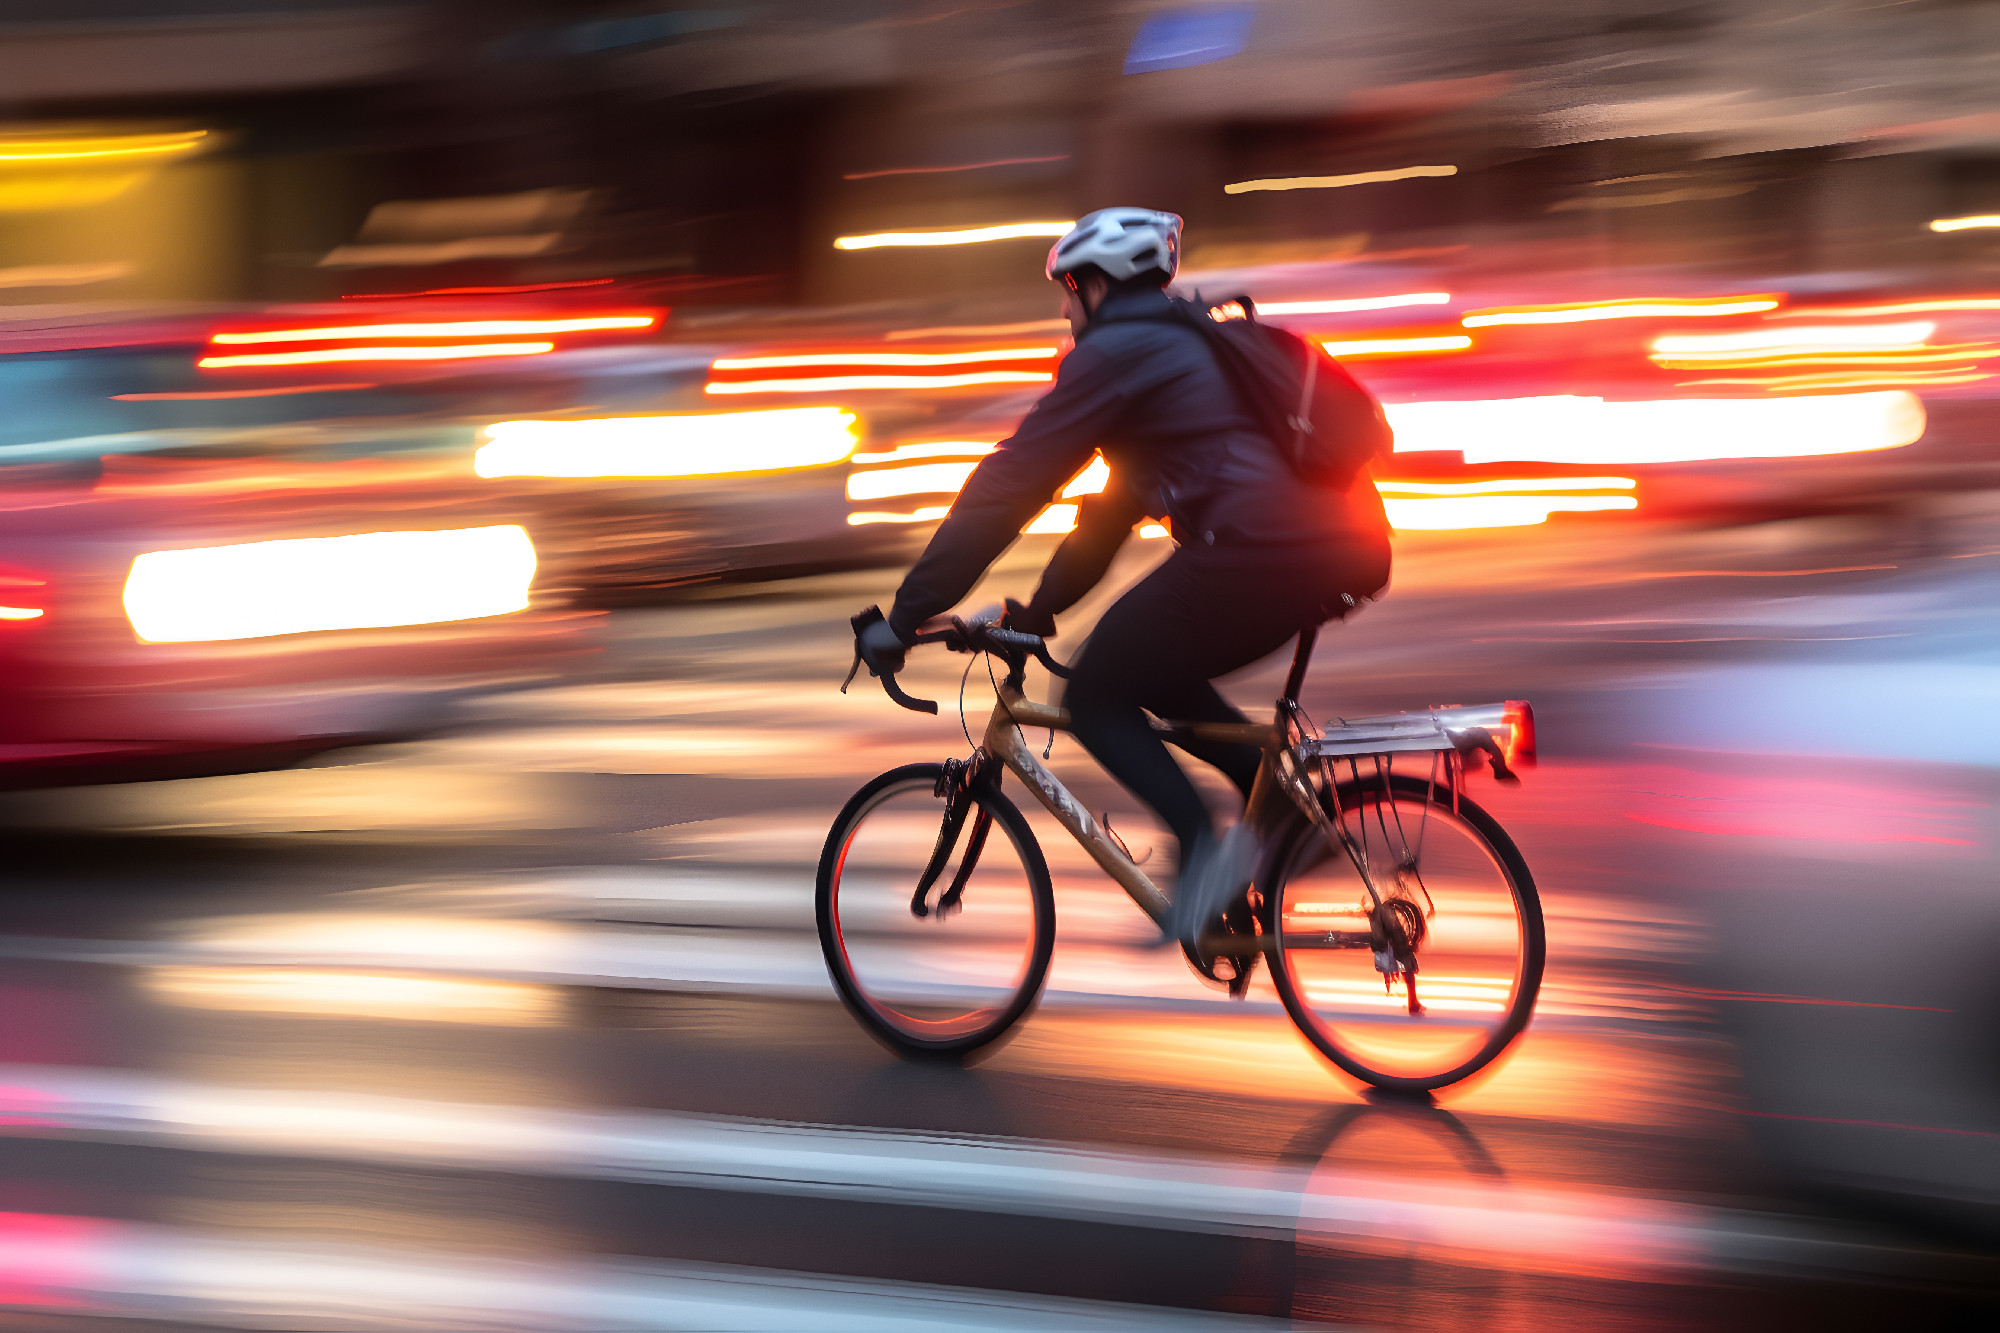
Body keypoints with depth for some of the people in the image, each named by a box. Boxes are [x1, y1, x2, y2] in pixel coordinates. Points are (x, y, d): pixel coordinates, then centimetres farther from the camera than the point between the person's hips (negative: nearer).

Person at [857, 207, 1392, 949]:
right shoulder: (1184, 347, 31)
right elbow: (1113, 510, 37)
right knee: (1160, 679, 26)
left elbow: (1006, 489, 0)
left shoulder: (1113, 354, 2)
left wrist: (904, 617, 3)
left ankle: (1206, 851, -8)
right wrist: (1038, 612, 40)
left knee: (1096, 694, 5)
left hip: (1262, 546, -9)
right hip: (1347, 547, 9)